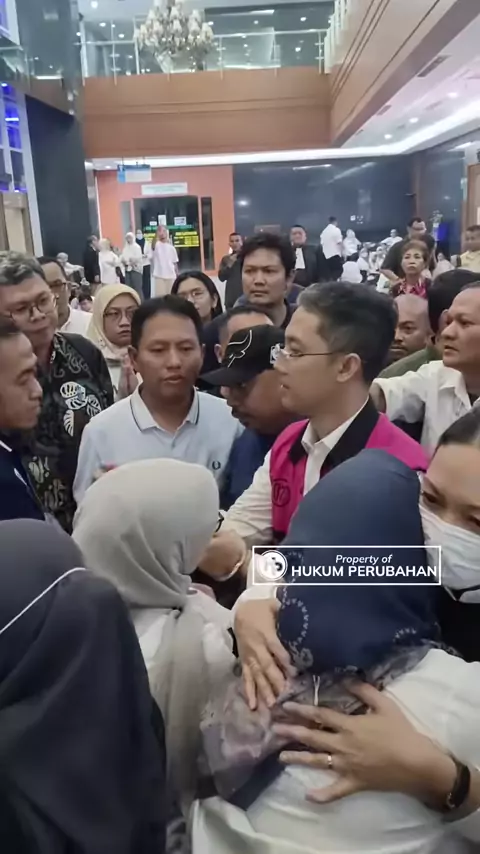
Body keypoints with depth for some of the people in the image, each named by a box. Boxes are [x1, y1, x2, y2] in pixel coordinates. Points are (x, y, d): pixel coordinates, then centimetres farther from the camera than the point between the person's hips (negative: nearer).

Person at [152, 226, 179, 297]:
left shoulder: (171, 247, 8)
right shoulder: (156, 245, -2)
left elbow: (175, 263, 11)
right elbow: (153, 246, -28)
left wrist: (177, 275, 7)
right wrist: (156, 235, -45)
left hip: (171, 276, 3)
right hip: (159, 275, -3)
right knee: (160, 295, -4)